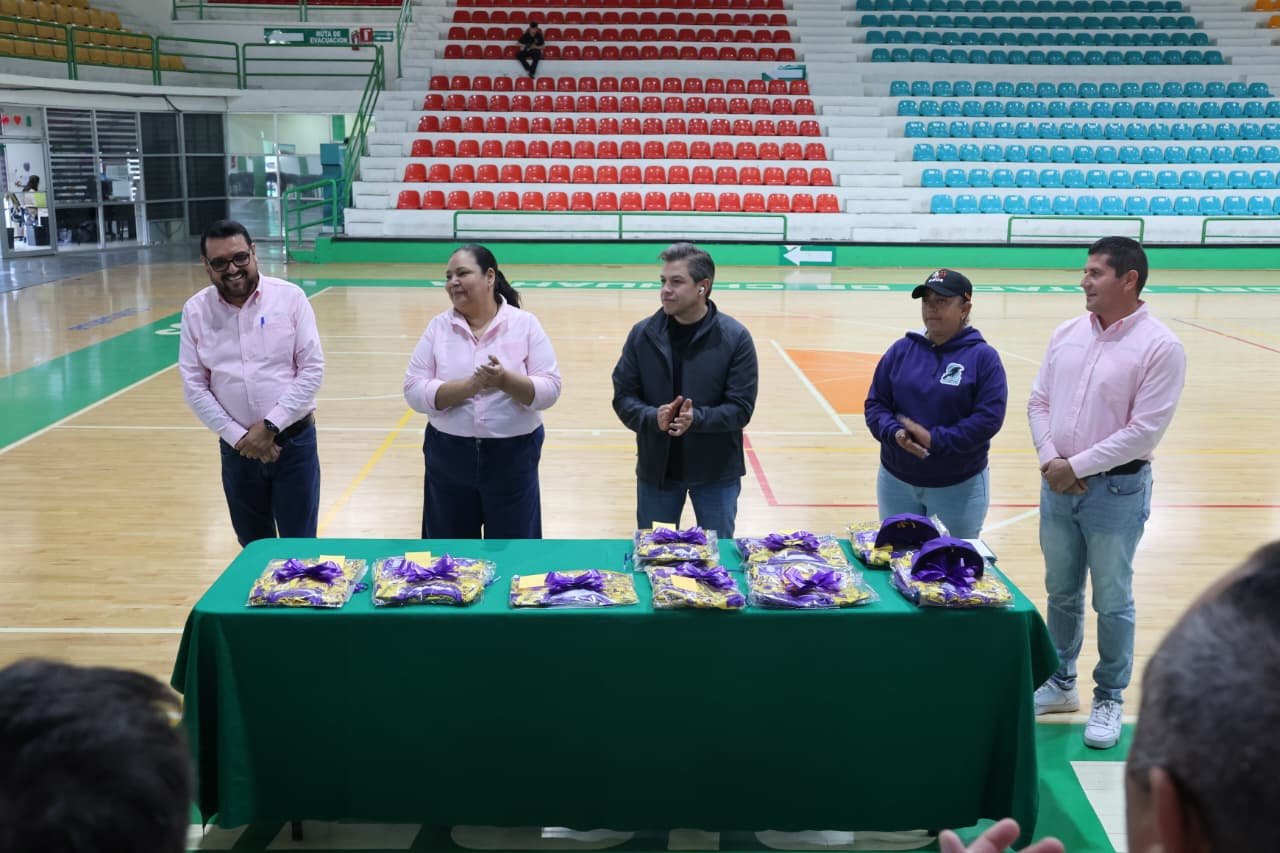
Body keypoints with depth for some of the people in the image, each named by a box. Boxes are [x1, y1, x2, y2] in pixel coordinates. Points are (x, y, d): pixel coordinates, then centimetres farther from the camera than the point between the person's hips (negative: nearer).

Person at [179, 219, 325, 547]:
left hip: (294, 441, -2)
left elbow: (312, 368, -9)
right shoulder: (195, 311, -1)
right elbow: (194, 387, -1)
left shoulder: (290, 297, -6)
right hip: (237, 447, 2)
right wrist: (238, 437, -9)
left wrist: (271, 426, -14)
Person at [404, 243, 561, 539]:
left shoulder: (525, 324, -3)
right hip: (449, 456, 2)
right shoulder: (438, 327, 1)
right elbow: (414, 392, -7)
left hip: (512, 456, -1)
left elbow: (549, 389, -8)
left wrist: (506, 381, -26)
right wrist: (470, 385, -21)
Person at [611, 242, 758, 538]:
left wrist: (696, 419, -28)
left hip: (717, 472, -2)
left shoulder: (735, 337, -9)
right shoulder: (642, 334, -3)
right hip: (656, 469, 2)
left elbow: (741, 407, -11)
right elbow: (623, 397, -1)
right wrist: (653, 417, -21)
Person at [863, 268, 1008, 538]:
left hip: (959, 488, -3)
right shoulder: (901, 349, 4)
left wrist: (935, 440, -20)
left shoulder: (983, 356, -7)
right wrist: (894, 433, -16)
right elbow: (875, 403, 4)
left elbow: (989, 418, -14)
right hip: (896, 482, 3)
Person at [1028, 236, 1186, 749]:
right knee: (1061, 593, 17)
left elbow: (1144, 431, -17)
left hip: (1115, 490, -5)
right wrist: (1049, 460, -8)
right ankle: (1060, 684, 34)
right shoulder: (1067, 334, 3)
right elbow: (1039, 402, 7)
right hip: (1057, 484, 5)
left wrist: (1076, 466, -15)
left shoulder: (1160, 347, -14)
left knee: (1111, 602, 7)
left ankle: (1109, 700, 24)